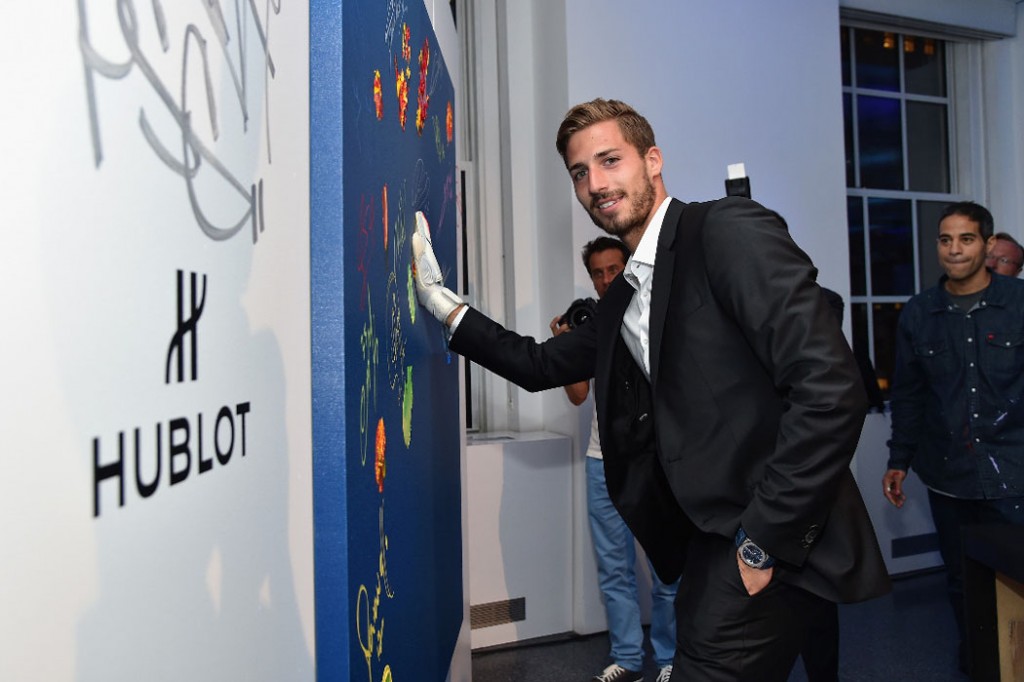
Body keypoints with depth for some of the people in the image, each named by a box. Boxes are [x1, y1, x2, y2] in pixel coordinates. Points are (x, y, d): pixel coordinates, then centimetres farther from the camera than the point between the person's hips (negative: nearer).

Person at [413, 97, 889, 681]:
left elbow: (832, 390, -22)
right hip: (711, 542, 8)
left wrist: (764, 540, -17)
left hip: (774, 547, -8)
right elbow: (542, 365, 21)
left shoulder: (730, 231, -13)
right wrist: (443, 303, 16)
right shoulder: (621, 300, 12)